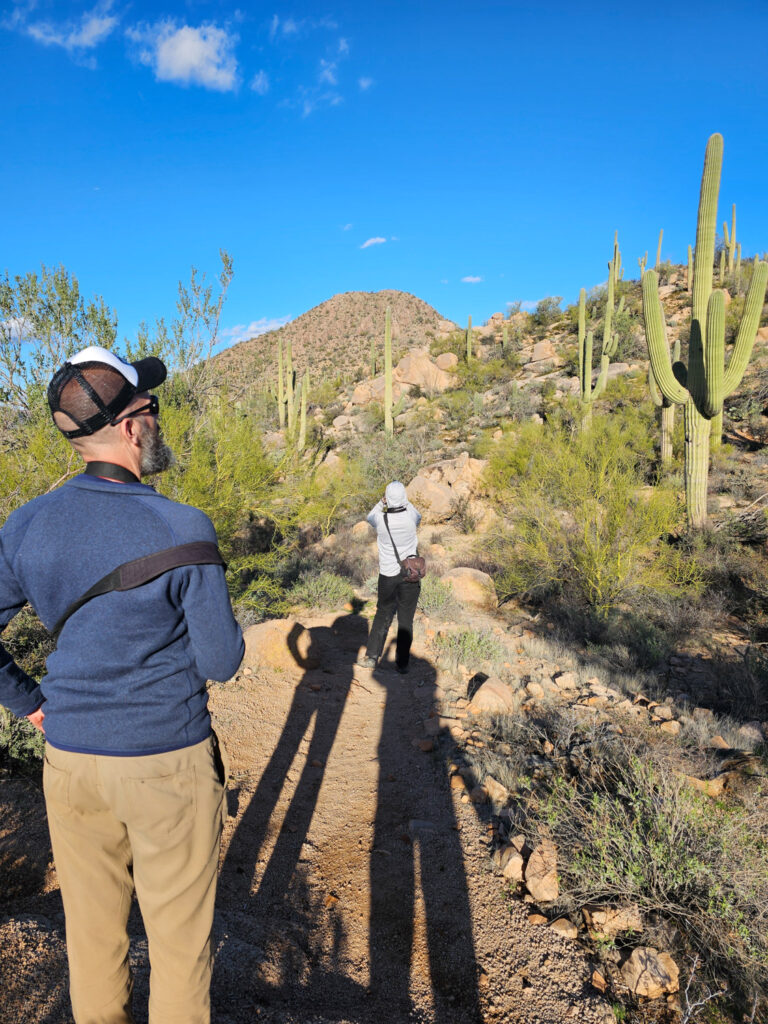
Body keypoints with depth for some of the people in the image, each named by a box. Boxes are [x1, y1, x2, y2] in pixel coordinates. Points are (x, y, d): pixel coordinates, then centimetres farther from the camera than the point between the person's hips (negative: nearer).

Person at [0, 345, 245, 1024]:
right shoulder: (183, 529, -22)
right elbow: (220, 663, -15)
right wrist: (224, 626, 6)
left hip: (69, 757, 5)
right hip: (167, 763, -4)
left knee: (92, 923, 25)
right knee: (179, 932, 17)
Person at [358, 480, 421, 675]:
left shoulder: (381, 519, -12)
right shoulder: (410, 517, -11)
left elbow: (369, 518, 14)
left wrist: (381, 502, 8)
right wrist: (406, 502, 12)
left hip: (388, 575, 0)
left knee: (383, 616, 17)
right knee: (406, 620, 8)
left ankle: (371, 657, 16)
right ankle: (402, 663, 13)